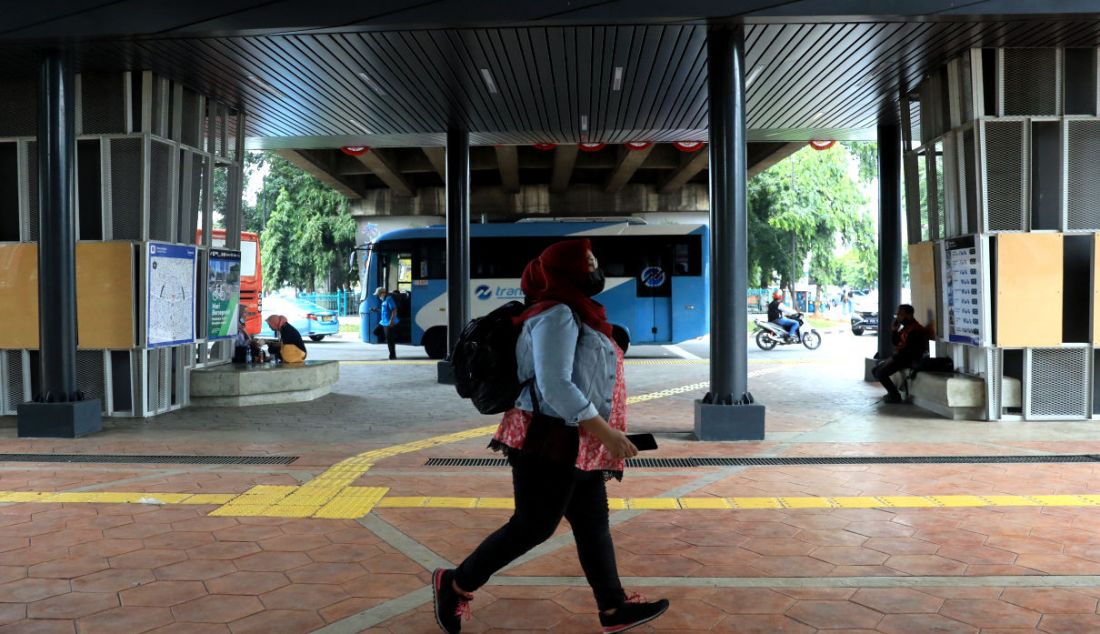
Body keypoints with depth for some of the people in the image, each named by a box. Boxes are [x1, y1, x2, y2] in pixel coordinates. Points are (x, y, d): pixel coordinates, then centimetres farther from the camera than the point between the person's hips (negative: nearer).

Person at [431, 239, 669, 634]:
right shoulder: (556, 314, -16)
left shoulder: (574, 313, 15)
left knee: (593, 525, 12)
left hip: (577, 446, 10)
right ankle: (456, 585, 15)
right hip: (551, 443, -10)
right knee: (532, 527, 1)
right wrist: (606, 432, -24)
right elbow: (554, 385, -25)